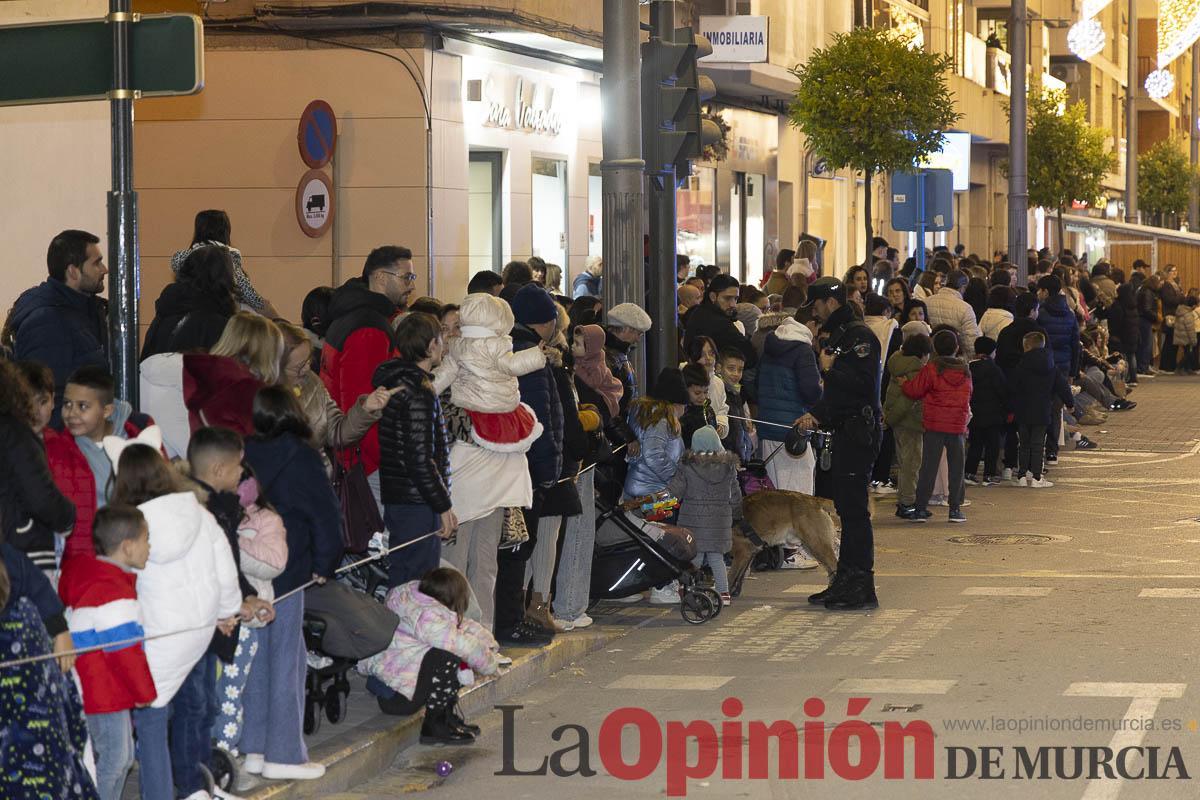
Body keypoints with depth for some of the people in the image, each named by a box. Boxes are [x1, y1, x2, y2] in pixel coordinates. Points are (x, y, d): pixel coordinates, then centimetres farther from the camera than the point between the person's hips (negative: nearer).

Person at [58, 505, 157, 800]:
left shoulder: (89, 578, 12)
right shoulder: (113, 593, -22)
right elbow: (125, 651, -21)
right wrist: (145, 692, -9)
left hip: (109, 693, 10)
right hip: (105, 695, -10)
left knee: (123, 757, 19)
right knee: (111, 759, -3)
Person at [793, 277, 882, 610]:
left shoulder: (860, 336, -12)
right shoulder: (837, 336, 20)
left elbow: (863, 383, -24)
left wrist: (830, 369, -13)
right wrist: (816, 415, 12)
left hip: (860, 431, -10)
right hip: (845, 430, 10)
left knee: (854, 508, -10)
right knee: (845, 507, 12)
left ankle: (862, 588, -8)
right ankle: (845, 582, 18)